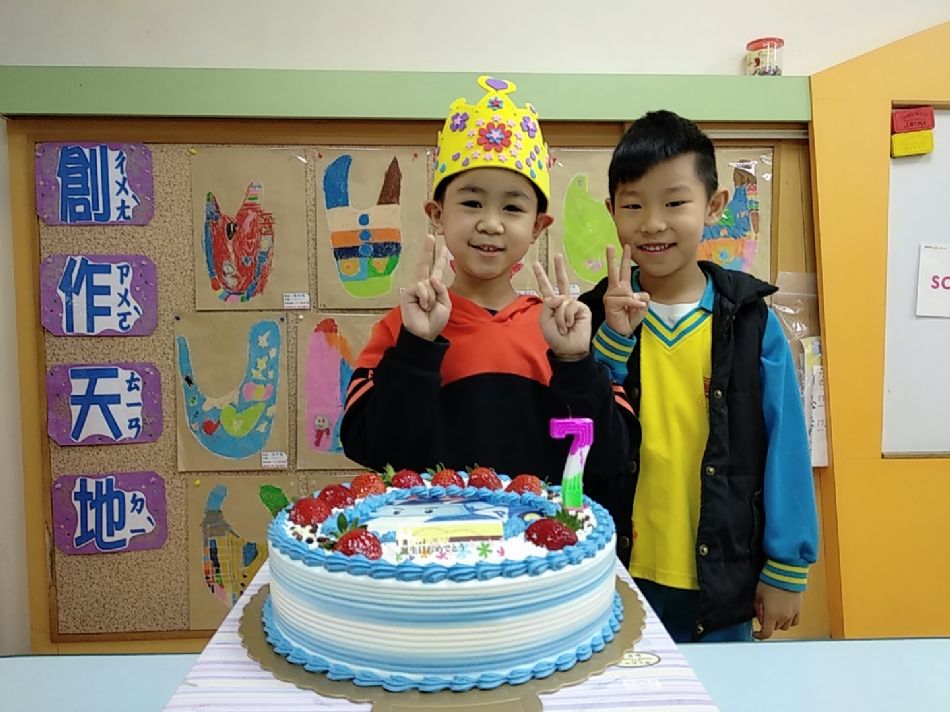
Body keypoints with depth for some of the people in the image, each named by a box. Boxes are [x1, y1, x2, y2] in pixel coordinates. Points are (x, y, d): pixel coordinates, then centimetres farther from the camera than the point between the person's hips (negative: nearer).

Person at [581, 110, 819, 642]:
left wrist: (787, 569, 0)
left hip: (720, 577, 0)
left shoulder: (751, 321, -6)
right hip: (616, 577, 1)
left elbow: (785, 448, -2)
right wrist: (612, 340, -17)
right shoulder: (599, 316, -4)